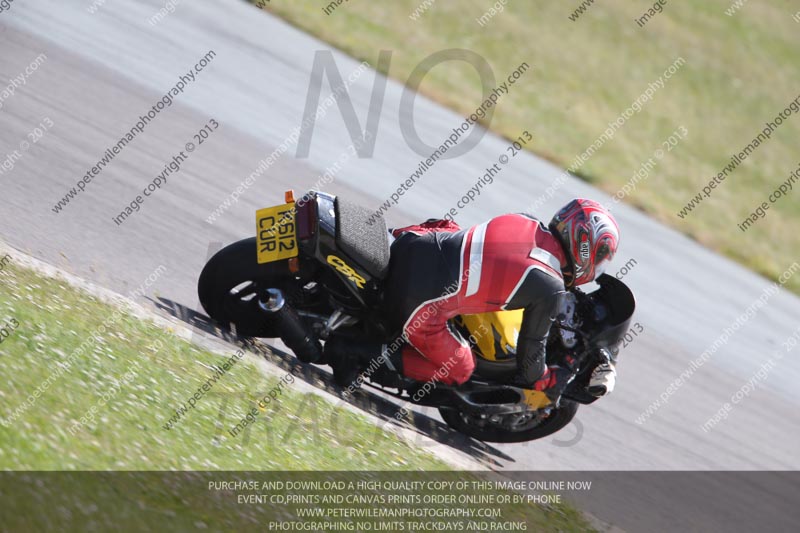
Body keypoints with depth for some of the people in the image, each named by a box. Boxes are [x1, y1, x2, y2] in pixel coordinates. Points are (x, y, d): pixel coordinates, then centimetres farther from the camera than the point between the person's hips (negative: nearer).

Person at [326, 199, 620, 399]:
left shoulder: (525, 222, 8)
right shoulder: (550, 289, -9)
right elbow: (532, 348, 2)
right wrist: (552, 383, 22)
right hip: (417, 306, -7)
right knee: (459, 370, 18)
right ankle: (362, 353, -1)